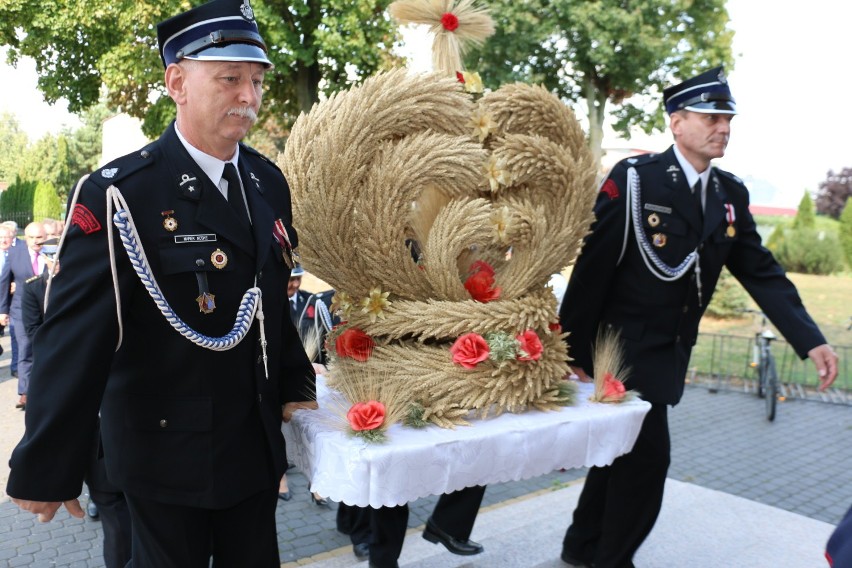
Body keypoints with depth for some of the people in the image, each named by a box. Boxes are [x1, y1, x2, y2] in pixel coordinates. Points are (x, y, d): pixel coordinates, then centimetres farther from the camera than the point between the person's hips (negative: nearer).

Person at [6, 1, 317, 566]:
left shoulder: (269, 181, 1)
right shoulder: (119, 194, -18)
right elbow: (74, 338, -18)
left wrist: (294, 387, 8)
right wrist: (47, 468, -16)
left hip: (259, 445, 5)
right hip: (166, 456, -5)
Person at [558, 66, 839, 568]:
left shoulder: (731, 194, 4)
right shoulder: (635, 178, -15)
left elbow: (761, 272, 2)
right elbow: (592, 268, -16)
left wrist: (810, 340, -10)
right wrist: (574, 351, -14)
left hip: (672, 352, 7)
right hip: (625, 344, -6)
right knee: (647, 457, -5)